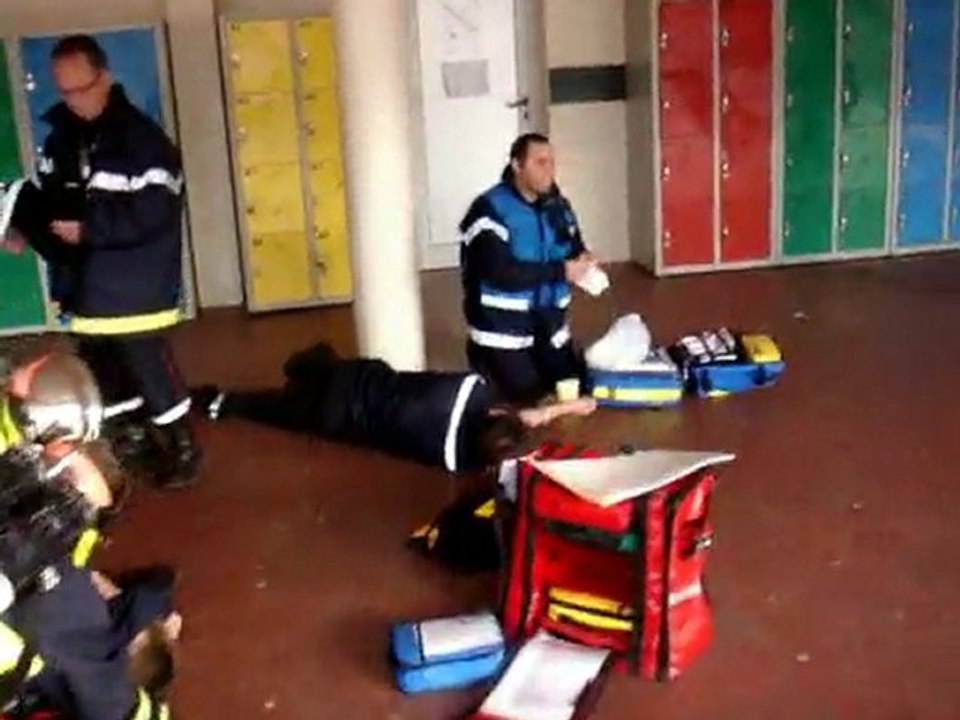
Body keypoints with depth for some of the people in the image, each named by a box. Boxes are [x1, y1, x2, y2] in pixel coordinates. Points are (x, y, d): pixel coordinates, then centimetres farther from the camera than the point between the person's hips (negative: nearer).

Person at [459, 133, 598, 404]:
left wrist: (583, 262, -17)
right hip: (502, 325, -6)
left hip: (548, 322, 6)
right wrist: (561, 271, -28)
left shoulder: (558, 205, 1)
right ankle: (482, 358, 21)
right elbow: (500, 272, -28)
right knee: (526, 394, -6)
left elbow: (575, 249, 9)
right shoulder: (490, 209, -20)